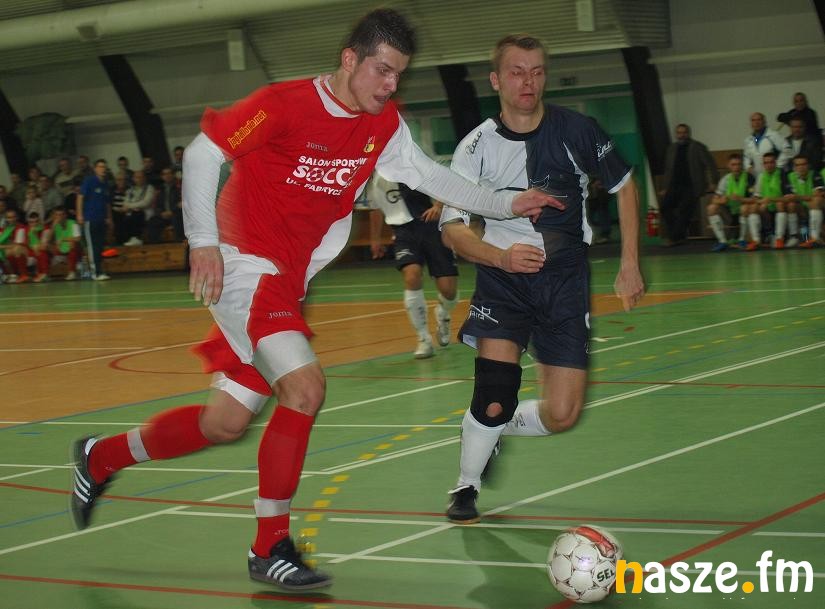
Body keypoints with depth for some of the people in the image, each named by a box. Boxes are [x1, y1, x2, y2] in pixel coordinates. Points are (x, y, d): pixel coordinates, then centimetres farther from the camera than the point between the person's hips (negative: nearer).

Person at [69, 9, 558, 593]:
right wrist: (203, 241, -18)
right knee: (305, 385, -22)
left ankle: (100, 457, 29)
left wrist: (506, 204, 13)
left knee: (228, 422, 8)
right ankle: (270, 548, -10)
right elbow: (202, 153, -13)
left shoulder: (384, 125, 3)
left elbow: (427, 173, 17)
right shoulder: (284, 105, -16)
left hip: (287, 280, 8)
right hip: (244, 266, -8)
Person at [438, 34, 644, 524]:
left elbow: (624, 186, 8)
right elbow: (452, 227, -13)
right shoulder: (478, 147, -9)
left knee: (562, 415, -5)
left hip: (566, 279, 2)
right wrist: (501, 256, -32)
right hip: (503, 275, -2)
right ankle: (467, 487, 5)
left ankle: (494, 429, 27)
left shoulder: (576, 130, -7)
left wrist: (630, 265, 4)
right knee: (495, 397, -20)